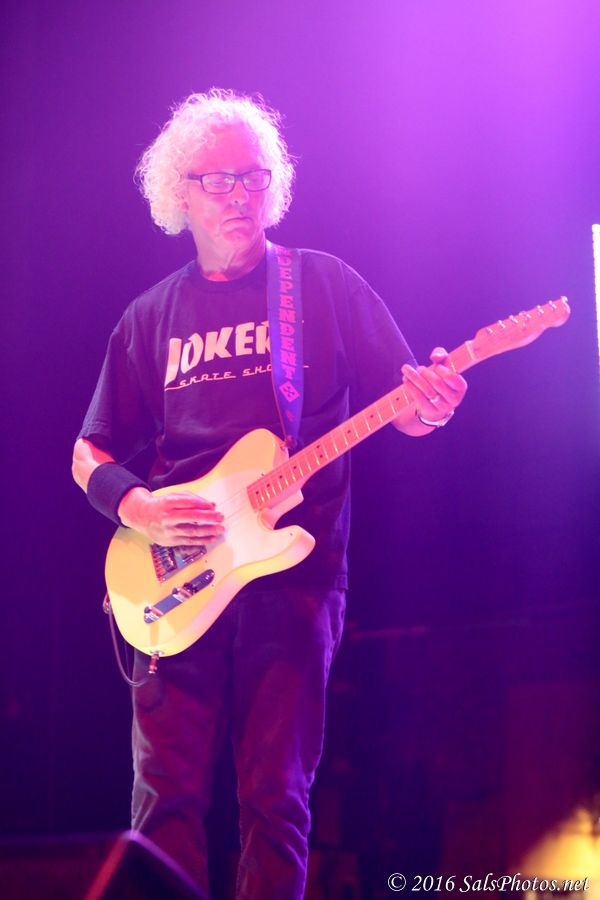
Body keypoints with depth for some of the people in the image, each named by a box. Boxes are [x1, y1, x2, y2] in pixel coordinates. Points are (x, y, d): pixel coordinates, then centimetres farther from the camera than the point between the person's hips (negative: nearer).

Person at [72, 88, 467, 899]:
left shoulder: (326, 284, 8)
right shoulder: (152, 316, 13)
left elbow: (403, 407, 6)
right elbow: (90, 456, 15)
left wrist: (429, 406, -19)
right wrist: (136, 507, -6)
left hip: (295, 567, -1)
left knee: (276, 799, -2)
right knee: (167, 795, -4)